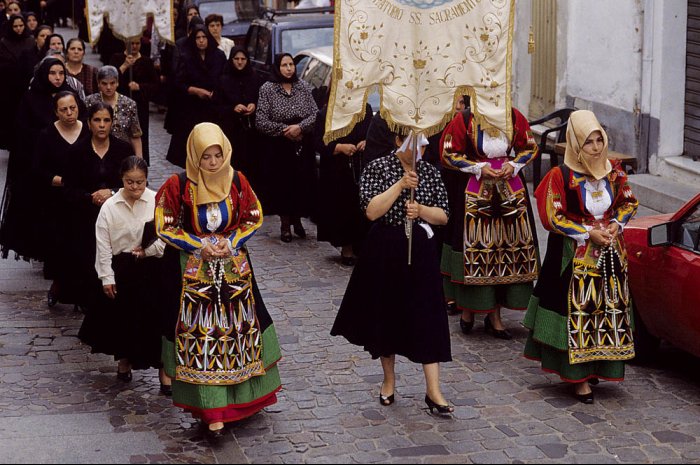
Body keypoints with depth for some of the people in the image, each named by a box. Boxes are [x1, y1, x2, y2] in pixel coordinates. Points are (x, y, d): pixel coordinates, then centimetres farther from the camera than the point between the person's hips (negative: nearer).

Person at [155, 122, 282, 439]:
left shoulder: (237, 181, -4)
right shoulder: (178, 185, -12)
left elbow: (254, 218, 6)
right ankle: (212, 412, -2)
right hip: (194, 270, -3)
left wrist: (231, 242, -9)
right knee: (202, 335, -4)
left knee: (238, 328, 10)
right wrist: (199, 246, -13)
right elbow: (164, 226, -5)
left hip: (234, 267, 3)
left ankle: (245, 394, 28)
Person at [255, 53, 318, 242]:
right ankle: (285, 223, 12)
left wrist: (299, 127, -13)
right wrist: (284, 130, -11)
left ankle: (297, 219, 21)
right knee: (282, 184, -1)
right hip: (278, 147, -2)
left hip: (303, 145, 2)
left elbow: (315, 114, 3)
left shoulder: (303, 87, 7)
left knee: (302, 182, 1)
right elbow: (260, 121, -6)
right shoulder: (267, 89, -1)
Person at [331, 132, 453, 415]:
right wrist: (400, 185, -23)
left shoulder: (430, 172, 4)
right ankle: (389, 379, 29)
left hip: (420, 252, 2)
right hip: (385, 252, -1)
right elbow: (371, 211, -17)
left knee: (427, 316, -4)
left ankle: (433, 390, -2)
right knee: (386, 313, 10)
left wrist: (420, 210, -15)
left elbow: (443, 216, 3)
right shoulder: (378, 169, -5)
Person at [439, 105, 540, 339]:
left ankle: (494, 315, 12)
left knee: (508, 248, 3)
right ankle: (467, 308, 19)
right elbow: (448, 154, -3)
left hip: (510, 191, 3)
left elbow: (530, 148, 11)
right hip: (475, 192, -3)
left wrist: (514, 165, -7)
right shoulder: (464, 119, -7)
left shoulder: (515, 117, 0)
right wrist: (479, 168, -12)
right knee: (475, 248, 0)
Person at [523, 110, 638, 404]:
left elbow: (629, 202, 15)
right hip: (574, 256, -5)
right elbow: (552, 218, -12)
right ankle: (580, 377, 5)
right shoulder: (561, 176, -13)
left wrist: (616, 224, -4)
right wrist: (588, 233, -15)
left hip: (610, 253, 5)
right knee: (577, 312, -3)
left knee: (608, 309, 8)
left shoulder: (614, 171, 1)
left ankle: (596, 366, 24)